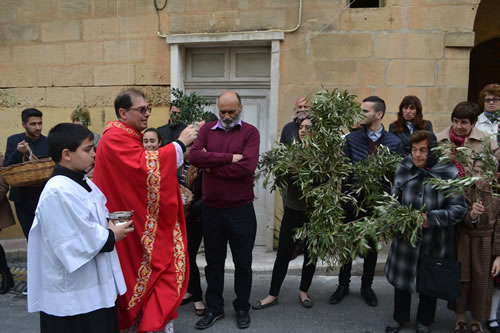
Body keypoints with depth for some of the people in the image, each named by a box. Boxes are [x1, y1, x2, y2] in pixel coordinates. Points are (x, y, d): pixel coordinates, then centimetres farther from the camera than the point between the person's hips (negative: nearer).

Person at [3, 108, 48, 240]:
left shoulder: (49, 143, -6)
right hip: (21, 198, 3)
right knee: (30, 236, 15)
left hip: (43, 197, -3)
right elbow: (6, 168, -1)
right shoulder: (13, 140, 2)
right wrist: (17, 152, -17)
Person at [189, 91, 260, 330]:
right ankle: (214, 308, 34)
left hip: (241, 209, -2)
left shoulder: (250, 132, -5)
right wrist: (229, 157, -18)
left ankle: (242, 308, 33)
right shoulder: (207, 129, 4)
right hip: (211, 208, 3)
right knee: (213, 262, 16)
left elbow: (247, 167, -20)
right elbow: (193, 156, -13)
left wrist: (211, 165, -12)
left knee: (243, 262, 13)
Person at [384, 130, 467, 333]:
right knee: (401, 279, 19)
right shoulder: (404, 169, -9)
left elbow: (459, 209, -13)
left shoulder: (448, 174, -17)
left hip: (433, 242, -2)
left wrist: (431, 218, -23)